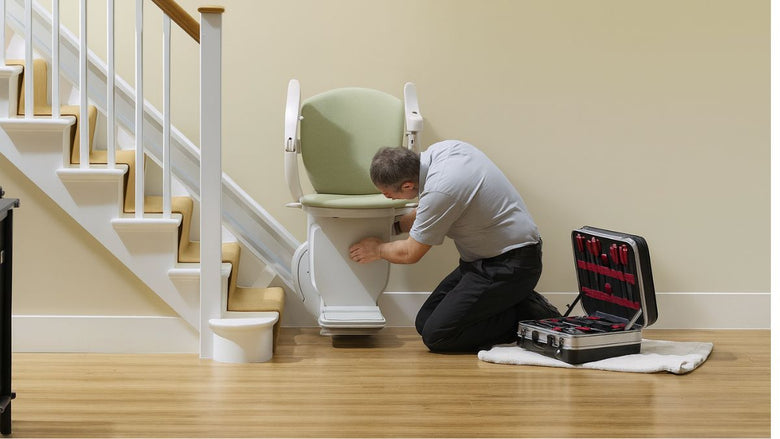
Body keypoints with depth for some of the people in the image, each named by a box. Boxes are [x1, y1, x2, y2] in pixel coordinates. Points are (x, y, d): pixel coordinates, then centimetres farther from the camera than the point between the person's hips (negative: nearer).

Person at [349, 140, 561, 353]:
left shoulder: (440, 190, -27)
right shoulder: (439, 149, -1)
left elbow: (409, 253, -11)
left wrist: (377, 249, 8)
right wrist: (395, 226, 22)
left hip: (510, 265, -10)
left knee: (436, 335, -14)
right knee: (424, 322, 7)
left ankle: (526, 315, -7)